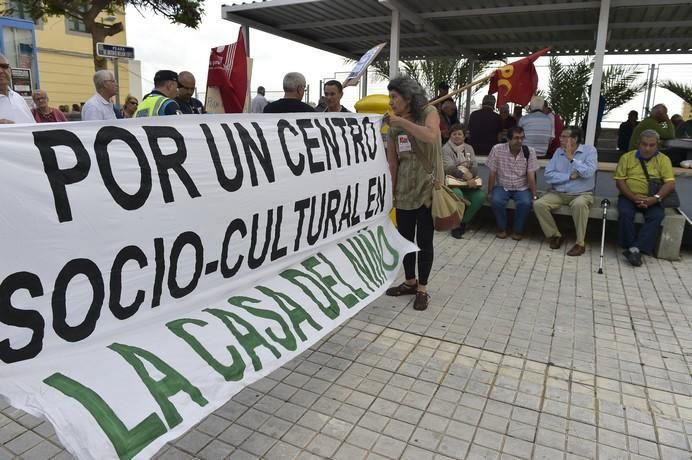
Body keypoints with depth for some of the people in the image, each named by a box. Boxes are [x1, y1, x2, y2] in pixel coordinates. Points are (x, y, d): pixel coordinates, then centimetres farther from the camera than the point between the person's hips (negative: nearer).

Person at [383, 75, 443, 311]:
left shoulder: (429, 112, -5)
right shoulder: (392, 125, 6)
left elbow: (431, 136, -28)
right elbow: (392, 162, 7)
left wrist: (401, 121, -25)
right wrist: (390, 192, 4)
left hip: (428, 187, -4)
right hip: (404, 189, 4)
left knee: (424, 240, 2)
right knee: (405, 237, 11)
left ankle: (422, 289, 16)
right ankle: (410, 282, 29)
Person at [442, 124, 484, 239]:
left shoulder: (469, 148, 16)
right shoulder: (446, 148, -1)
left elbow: (475, 166, 4)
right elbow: (449, 168, -16)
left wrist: (470, 176, -20)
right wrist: (465, 176, -28)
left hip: (468, 183, 5)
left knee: (481, 196, -22)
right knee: (457, 194, -37)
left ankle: (463, 222, -3)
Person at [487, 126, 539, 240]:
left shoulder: (529, 151, -8)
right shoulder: (497, 149, -10)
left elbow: (531, 176, -8)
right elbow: (492, 173, -6)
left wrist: (534, 196, -11)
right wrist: (490, 193, -7)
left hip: (522, 188, 0)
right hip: (502, 187, 0)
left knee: (525, 203, -30)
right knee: (496, 201, -30)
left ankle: (518, 230, -4)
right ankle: (502, 228, -5)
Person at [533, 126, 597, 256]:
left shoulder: (589, 150, -3)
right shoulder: (559, 151, 6)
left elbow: (588, 172, -20)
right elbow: (548, 175, -3)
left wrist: (572, 158, -16)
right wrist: (569, 176, -13)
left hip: (582, 194, -4)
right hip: (558, 193, 4)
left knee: (579, 204, -38)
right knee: (538, 204, -22)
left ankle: (580, 243, -21)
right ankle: (555, 235, -3)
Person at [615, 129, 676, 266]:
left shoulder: (663, 159, 5)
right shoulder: (627, 157, 5)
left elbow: (670, 183, -5)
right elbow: (619, 180, -1)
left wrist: (655, 198, -23)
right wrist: (633, 197, -16)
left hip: (651, 200, 0)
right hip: (629, 197, 0)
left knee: (657, 216, -29)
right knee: (625, 213, -31)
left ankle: (635, 249, -31)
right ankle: (630, 247, -21)